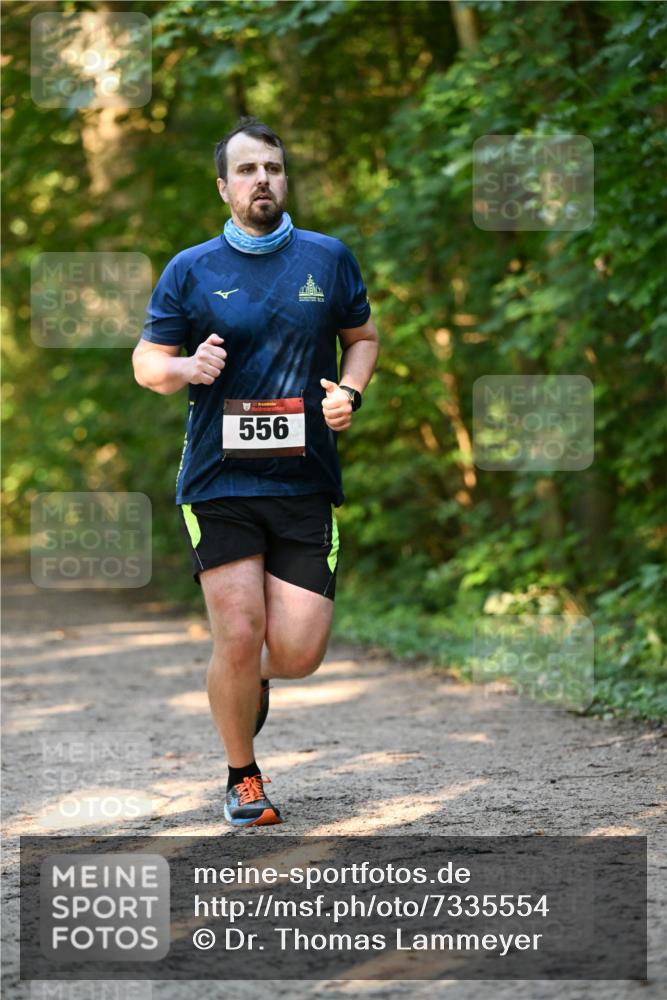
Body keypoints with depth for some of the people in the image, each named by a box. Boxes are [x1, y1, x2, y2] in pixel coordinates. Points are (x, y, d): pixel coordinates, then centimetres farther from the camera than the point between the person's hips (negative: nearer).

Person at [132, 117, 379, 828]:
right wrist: (187, 368, -14)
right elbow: (145, 362, 8)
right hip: (219, 480, -2)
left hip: (305, 480, 2)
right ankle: (242, 776, 16)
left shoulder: (328, 258, 8)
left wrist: (349, 392, 1)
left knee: (299, 652, -6)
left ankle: (250, 680, 33)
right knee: (239, 638, -8)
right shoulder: (191, 270, 3)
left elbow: (362, 336, 21)